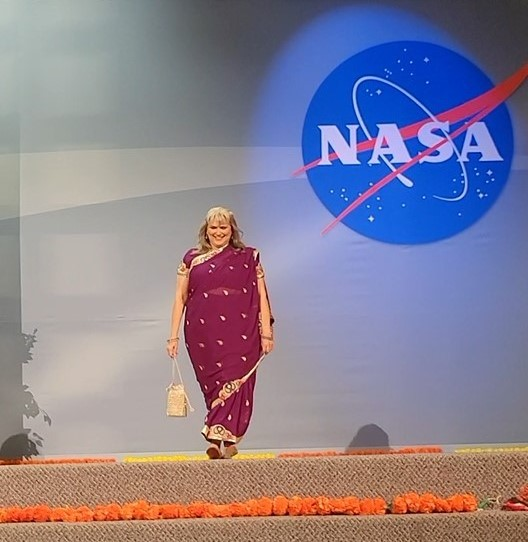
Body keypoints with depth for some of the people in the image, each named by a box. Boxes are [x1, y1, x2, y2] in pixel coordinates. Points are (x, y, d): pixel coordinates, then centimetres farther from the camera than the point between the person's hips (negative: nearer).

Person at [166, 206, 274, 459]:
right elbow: (180, 298, 7)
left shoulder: (248, 258, 6)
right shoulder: (192, 259, 8)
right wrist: (173, 336, 2)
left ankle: (217, 438, -15)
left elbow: (261, 296, 5)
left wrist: (266, 333, -1)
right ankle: (229, 441, 14)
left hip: (240, 335, -1)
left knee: (234, 383, -11)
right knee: (213, 386, 5)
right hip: (203, 336, 1)